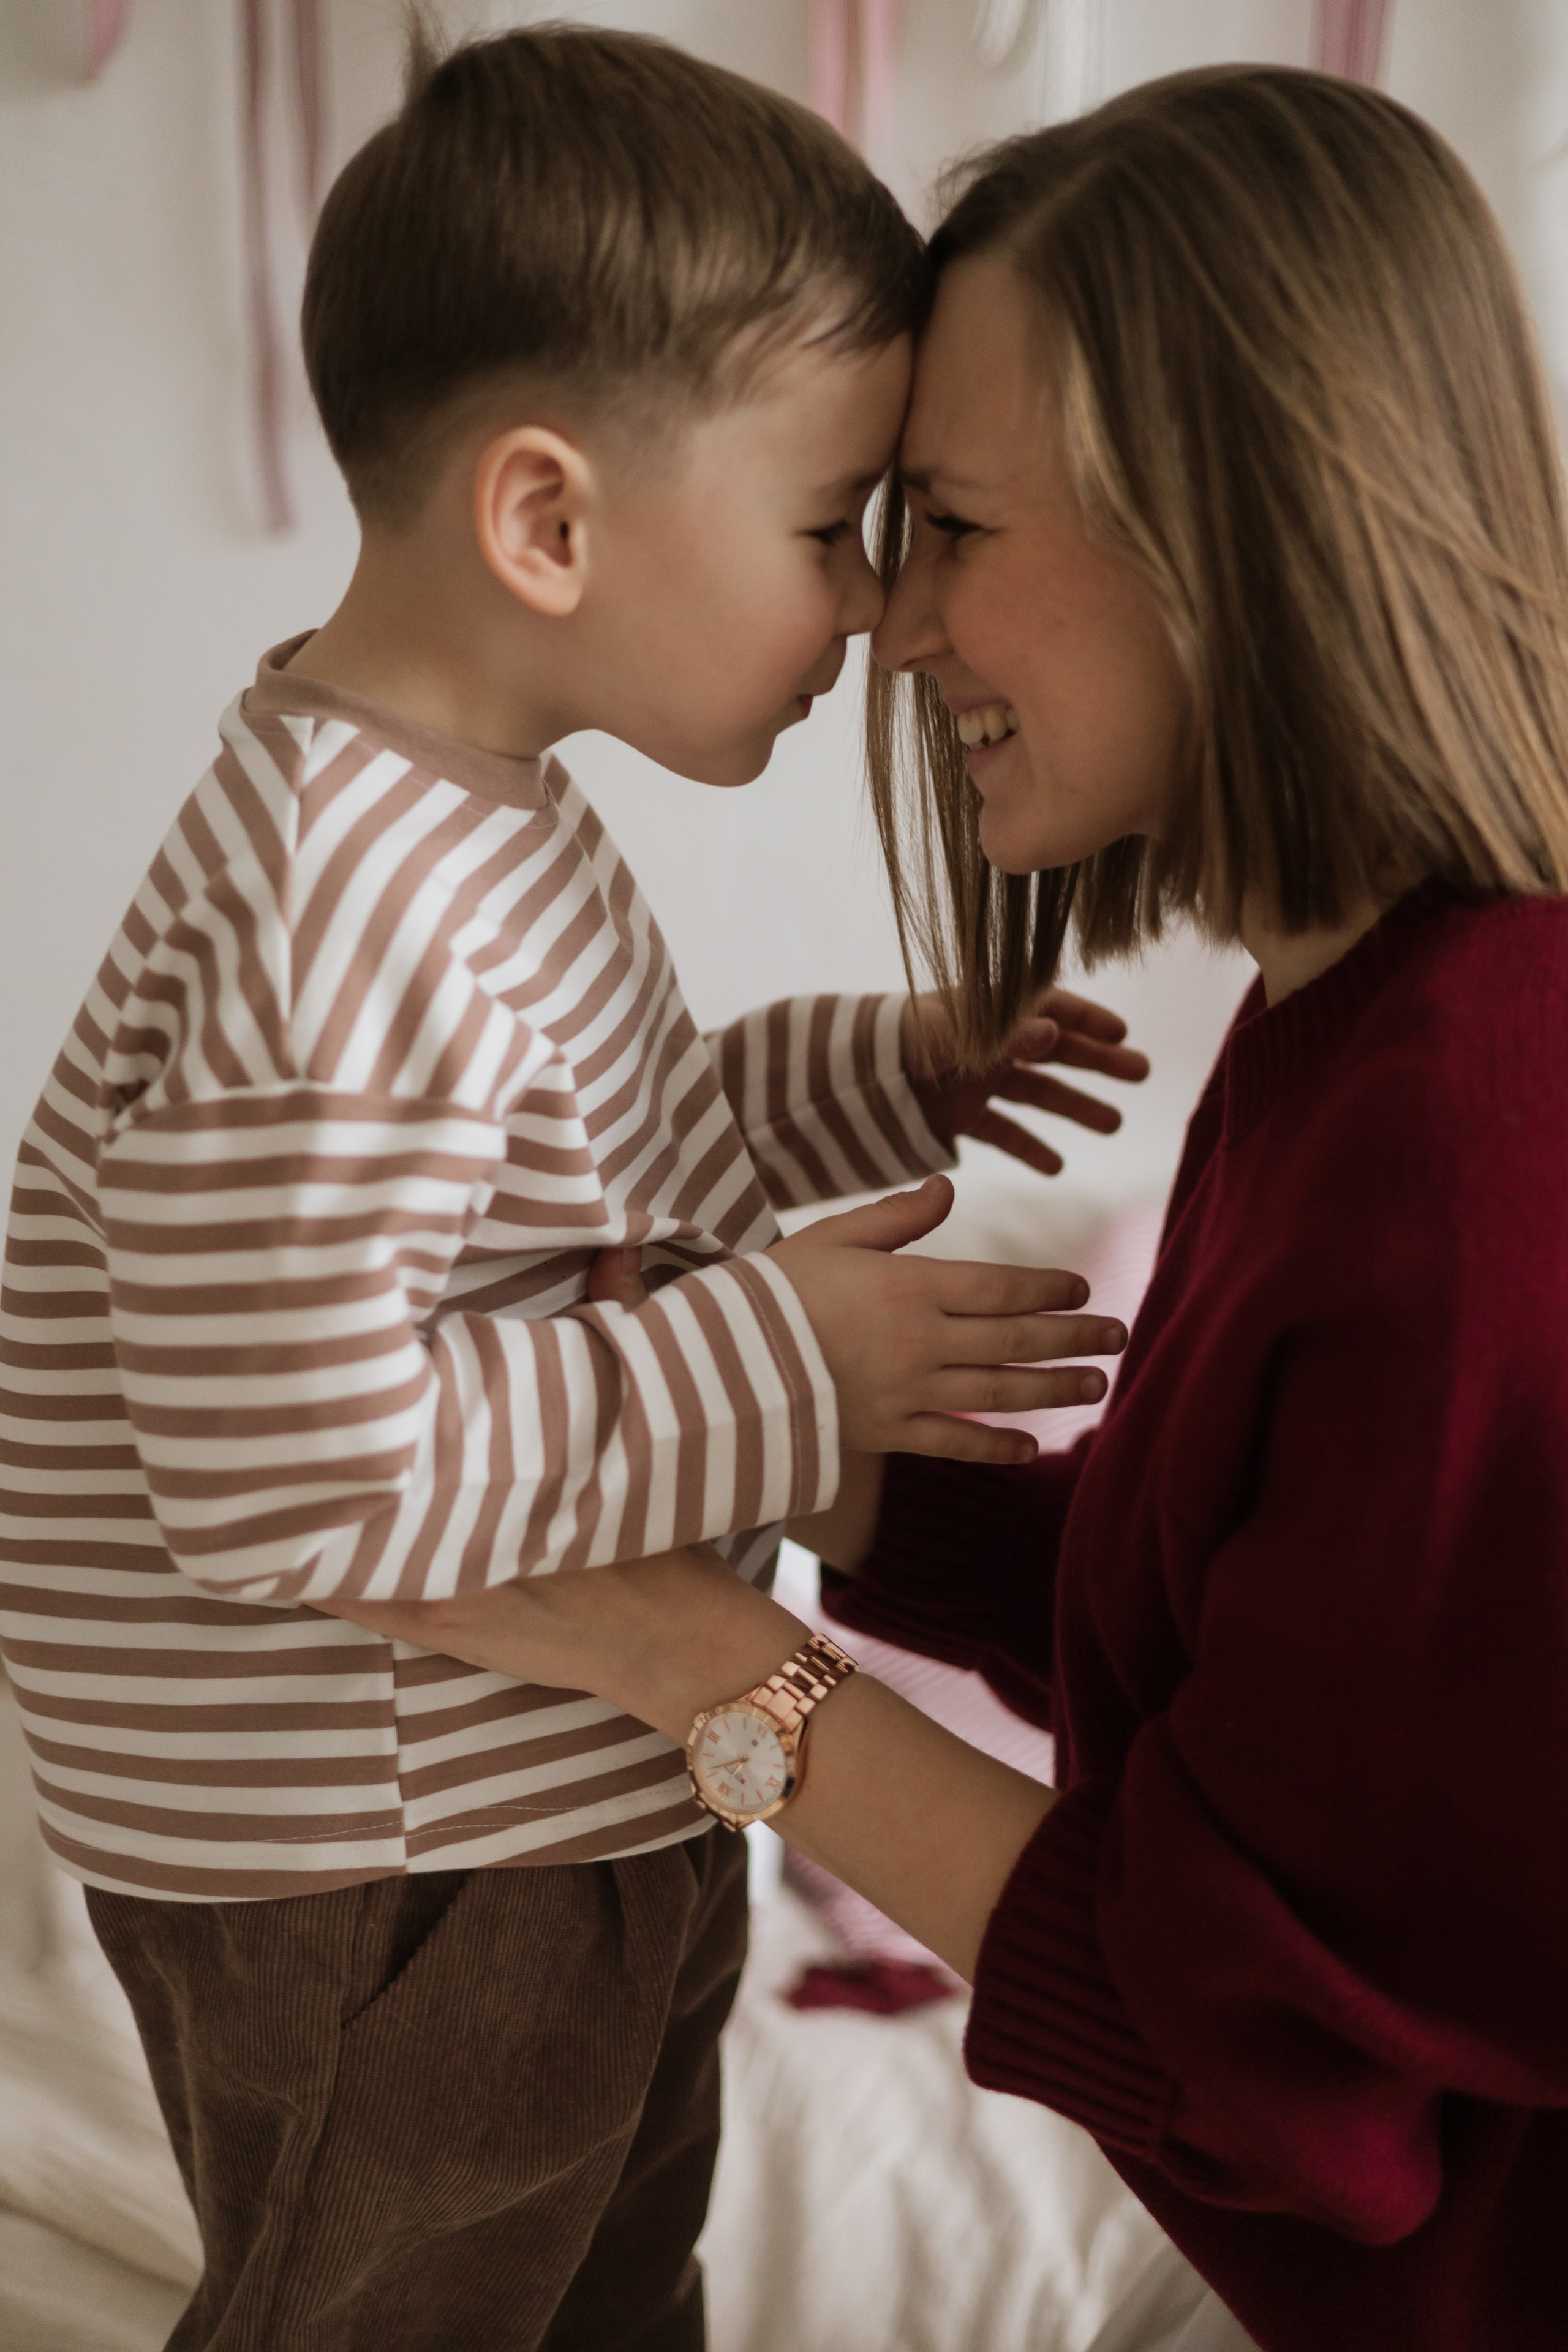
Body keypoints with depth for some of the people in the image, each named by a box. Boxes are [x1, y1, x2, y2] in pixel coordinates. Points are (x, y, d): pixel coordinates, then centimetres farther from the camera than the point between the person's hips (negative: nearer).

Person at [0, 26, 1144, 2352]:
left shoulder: (486, 825, 1)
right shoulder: (339, 931, -34)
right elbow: (301, 1488, -34)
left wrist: (882, 1076, 5)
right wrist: (778, 1369, -29)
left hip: (581, 1796, 9)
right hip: (378, 1896, -9)